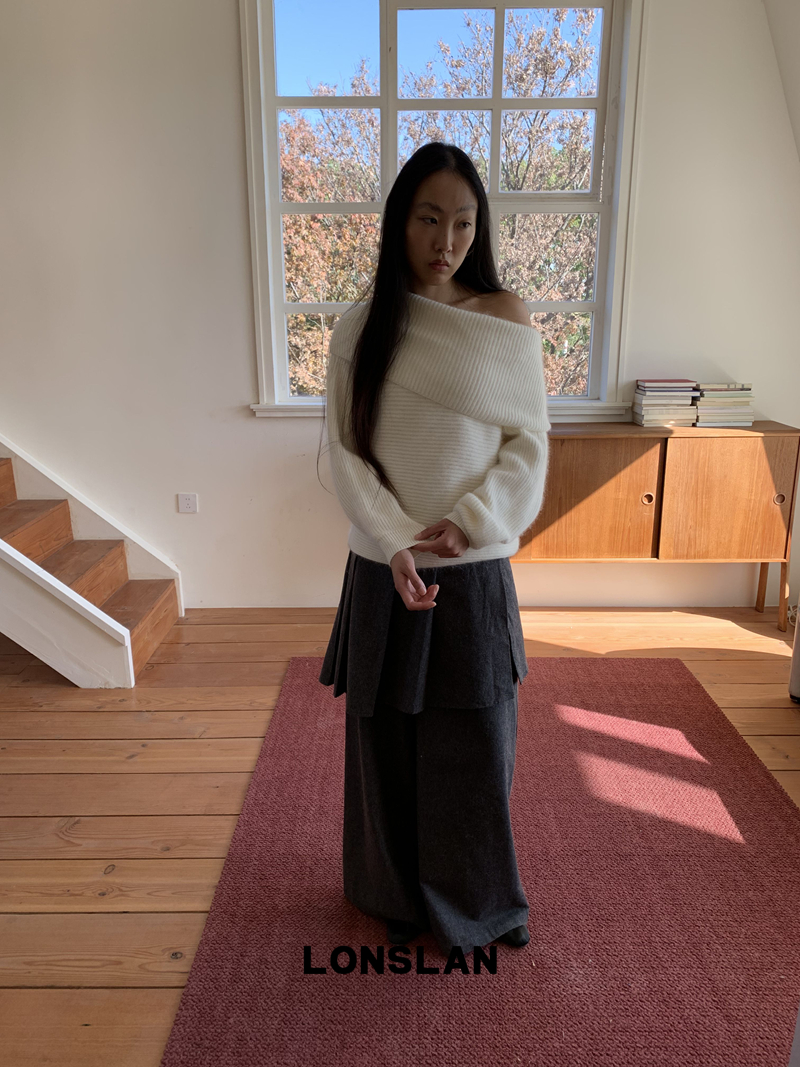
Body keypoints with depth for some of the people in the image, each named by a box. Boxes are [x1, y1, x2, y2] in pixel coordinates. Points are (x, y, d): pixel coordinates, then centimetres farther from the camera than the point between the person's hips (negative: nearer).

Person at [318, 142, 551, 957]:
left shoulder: (506, 322, -2)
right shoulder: (360, 329, -1)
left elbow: (528, 444, -1)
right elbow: (344, 452, -4)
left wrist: (467, 522, -15)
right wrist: (397, 545, -16)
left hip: (475, 573, 0)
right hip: (384, 574, 1)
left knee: (476, 743, 11)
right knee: (390, 742, 13)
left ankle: (486, 902, 39)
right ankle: (401, 897, 39)